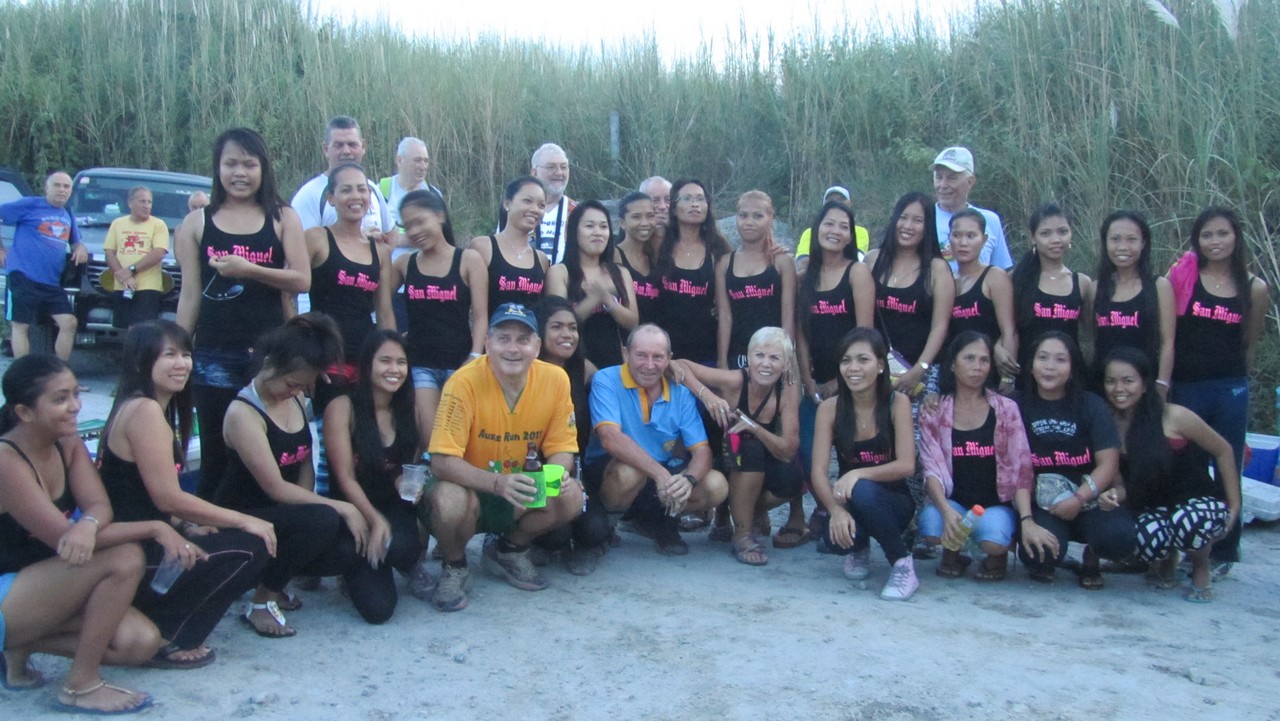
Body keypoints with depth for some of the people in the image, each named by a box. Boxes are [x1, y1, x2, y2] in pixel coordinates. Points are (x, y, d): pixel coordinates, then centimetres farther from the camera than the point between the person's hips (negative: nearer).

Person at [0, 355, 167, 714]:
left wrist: (88, 524, -36)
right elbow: (63, 537, -27)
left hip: (40, 585, 8)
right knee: (124, 558, -26)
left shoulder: (68, 443, 1)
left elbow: (99, 506, -10)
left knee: (142, 642, -10)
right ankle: (81, 686, -12)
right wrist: (156, 528, -26)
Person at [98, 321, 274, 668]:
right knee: (249, 547, -13)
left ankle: (146, 620, 14)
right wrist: (245, 521, -13)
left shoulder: (149, 407, 14)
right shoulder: (145, 410, -17)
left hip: (139, 539, 10)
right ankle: (166, 642, -3)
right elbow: (168, 497, -20)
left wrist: (190, 524, -1)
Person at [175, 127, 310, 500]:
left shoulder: (283, 218, 6)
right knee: (216, 453, 5)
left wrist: (249, 270, -17)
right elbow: (190, 294, 9)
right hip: (214, 355, 1)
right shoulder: (197, 223, 9)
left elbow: (302, 280, -4)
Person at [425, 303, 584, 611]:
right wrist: (497, 483, -43)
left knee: (571, 497, -22)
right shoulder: (465, 381, -24)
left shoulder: (555, 379, -13)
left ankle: (509, 551, 9)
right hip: (470, 487, -3)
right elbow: (443, 461, -26)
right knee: (449, 500, -36)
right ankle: (454, 567, 0)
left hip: (520, 491, 4)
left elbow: (561, 448, -4)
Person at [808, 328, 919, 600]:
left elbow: (906, 465, -19)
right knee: (837, 529, -31)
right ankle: (857, 549, 8)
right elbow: (818, 472, -15)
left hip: (893, 502, -2)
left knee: (862, 490, -35)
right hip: (850, 504, 2)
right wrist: (835, 509, -34)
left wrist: (858, 474, -33)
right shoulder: (830, 408, -8)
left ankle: (903, 563, -13)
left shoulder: (897, 403, -11)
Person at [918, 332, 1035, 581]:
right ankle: (952, 554, 5)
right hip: (953, 502, 1)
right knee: (932, 525, -33)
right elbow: (932, 469, -8)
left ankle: (997, 557, 7)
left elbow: (1021, 468, -7)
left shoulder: (1006, 410, 0)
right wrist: (947, 511, -28)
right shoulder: (933, 412, 0)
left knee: (993, 537, -34)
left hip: (996, 504, 0)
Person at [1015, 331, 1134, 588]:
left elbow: (1108, 463, -4)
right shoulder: (1018, 407, 2)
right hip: (1041, 503, -1)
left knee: (1120, 537, -30)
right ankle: (1044, 563, 9)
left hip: (1088, 499, 1)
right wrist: (1025, 519, -18)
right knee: (1039, 554, -32)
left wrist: (1079, 499, -20)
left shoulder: (1091, 405, 4)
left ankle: (1091, 557, 9)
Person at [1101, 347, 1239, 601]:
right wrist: (1111, 496, -22)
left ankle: (1201, 571, 0)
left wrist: (1234, 506, 0)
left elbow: (1223, 451, -1)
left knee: (1187, 521, -38)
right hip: (1151, 510, 2)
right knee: (1146, 536, -34)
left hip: (1200, 502, -2)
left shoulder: (1174, 416, -14)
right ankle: (1167, 559, 9)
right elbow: (1121, 485, 2)